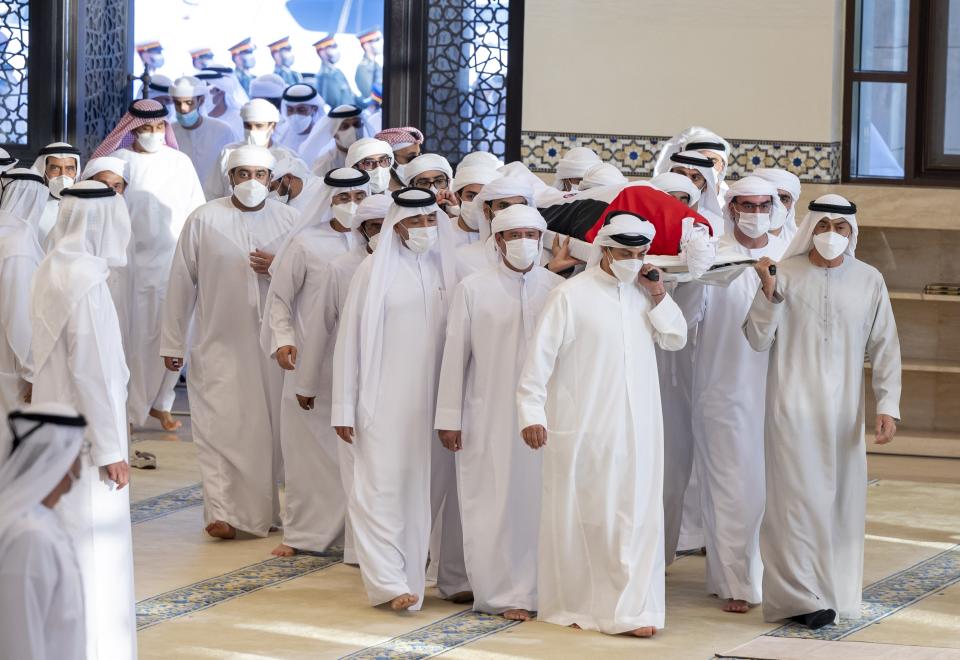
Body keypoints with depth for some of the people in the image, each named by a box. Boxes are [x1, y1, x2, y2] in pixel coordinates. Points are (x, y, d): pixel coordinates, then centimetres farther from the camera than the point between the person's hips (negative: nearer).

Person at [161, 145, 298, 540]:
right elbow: (181, 283, 3)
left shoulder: (288, 220, 5)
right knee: (221, 426, -8)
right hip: (220, 342, -2)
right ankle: (223, 511, -5)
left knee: (269, 426, 4)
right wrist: (172, 342, 5)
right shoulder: (204, 220, -1)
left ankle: (261, 506, 16)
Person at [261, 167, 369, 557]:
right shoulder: (306, 243, 0)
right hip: (313, 361, -1)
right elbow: (280, 296, 5)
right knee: (308, 444, 5)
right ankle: (302, 532, 14)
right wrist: (283, 338, -8)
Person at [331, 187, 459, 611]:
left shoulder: (445, 270, 6)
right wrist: (344, 407, -4)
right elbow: (350, 339, -2)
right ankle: (388, 580, -6)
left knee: (418, 488, 5)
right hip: (382, 398, -3)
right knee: (382, 487, -6)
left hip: (428, 401, 3)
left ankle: (410, 576, 13)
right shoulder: (375, 270, -4)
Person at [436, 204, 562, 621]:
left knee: (540, 500, 2)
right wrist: (449, 417, -1)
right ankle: (504, 594, 7)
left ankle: (539, 588, 11)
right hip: (489, 417, -1)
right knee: (496, 504, 0)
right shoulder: (473, 289, 1)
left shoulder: (558, 289, 4)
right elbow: (455, 354, 2)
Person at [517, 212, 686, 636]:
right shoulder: (571, 295, -7)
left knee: (637, 515, 0)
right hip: (583, 428, -5)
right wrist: (532, 413, -16)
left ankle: (631, 609, 1)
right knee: (579, 517, 4)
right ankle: (572, 604, 16)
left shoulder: (644, 292, 10)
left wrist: (658, 297, -2)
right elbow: (540, 357, -9)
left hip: (637, 429, 5)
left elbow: (675, 340, 12)